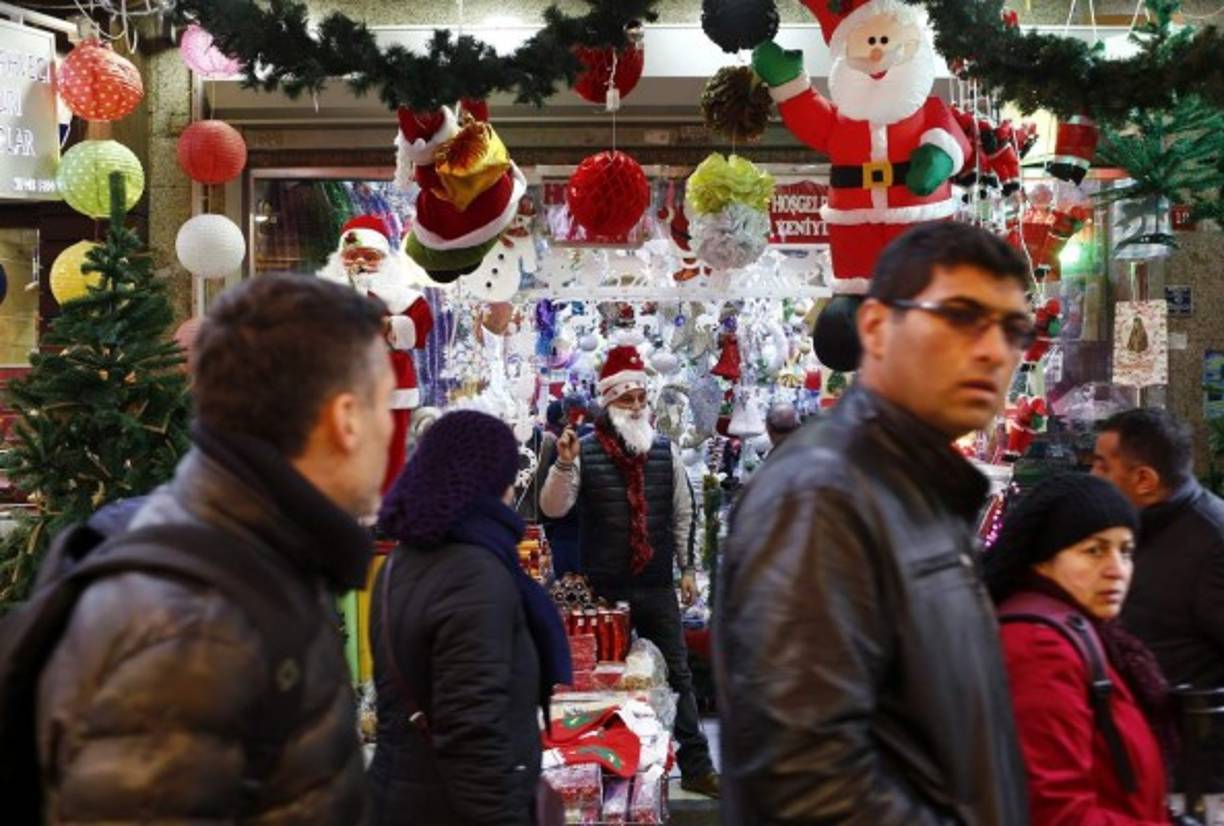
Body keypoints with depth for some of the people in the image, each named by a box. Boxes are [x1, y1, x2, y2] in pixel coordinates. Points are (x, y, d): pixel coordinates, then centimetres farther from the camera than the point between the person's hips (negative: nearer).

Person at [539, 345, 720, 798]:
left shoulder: (665, 450, 4)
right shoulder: (584, 452, -5)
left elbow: (683, 513, 11)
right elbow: (553, 508, -10)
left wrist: (687, 567, 9)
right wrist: (563, 464, -25)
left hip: (658, 587, 3)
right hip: (603, 589, -3)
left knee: (678, 675, 8)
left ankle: (696, 766, 17)